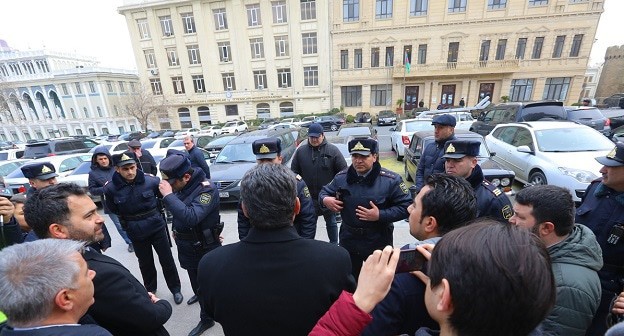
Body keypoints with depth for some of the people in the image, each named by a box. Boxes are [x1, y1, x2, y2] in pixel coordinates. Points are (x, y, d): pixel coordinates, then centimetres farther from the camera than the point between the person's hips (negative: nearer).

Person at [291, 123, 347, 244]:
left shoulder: (332, 150, -7)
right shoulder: (300, 151, 0)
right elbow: (294, 172, 6)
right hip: (308, 196, 2)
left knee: (331, 222, 17)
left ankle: (334, 244, 36)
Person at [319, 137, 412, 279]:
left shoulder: (391, 180, -15)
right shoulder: (341, 177, -4)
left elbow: (406, 207, -13)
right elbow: (325, 192, 9)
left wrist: (380, 215, -25)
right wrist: (325, 199, -15)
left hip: (378, 242, -3)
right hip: (348, 240, 3)